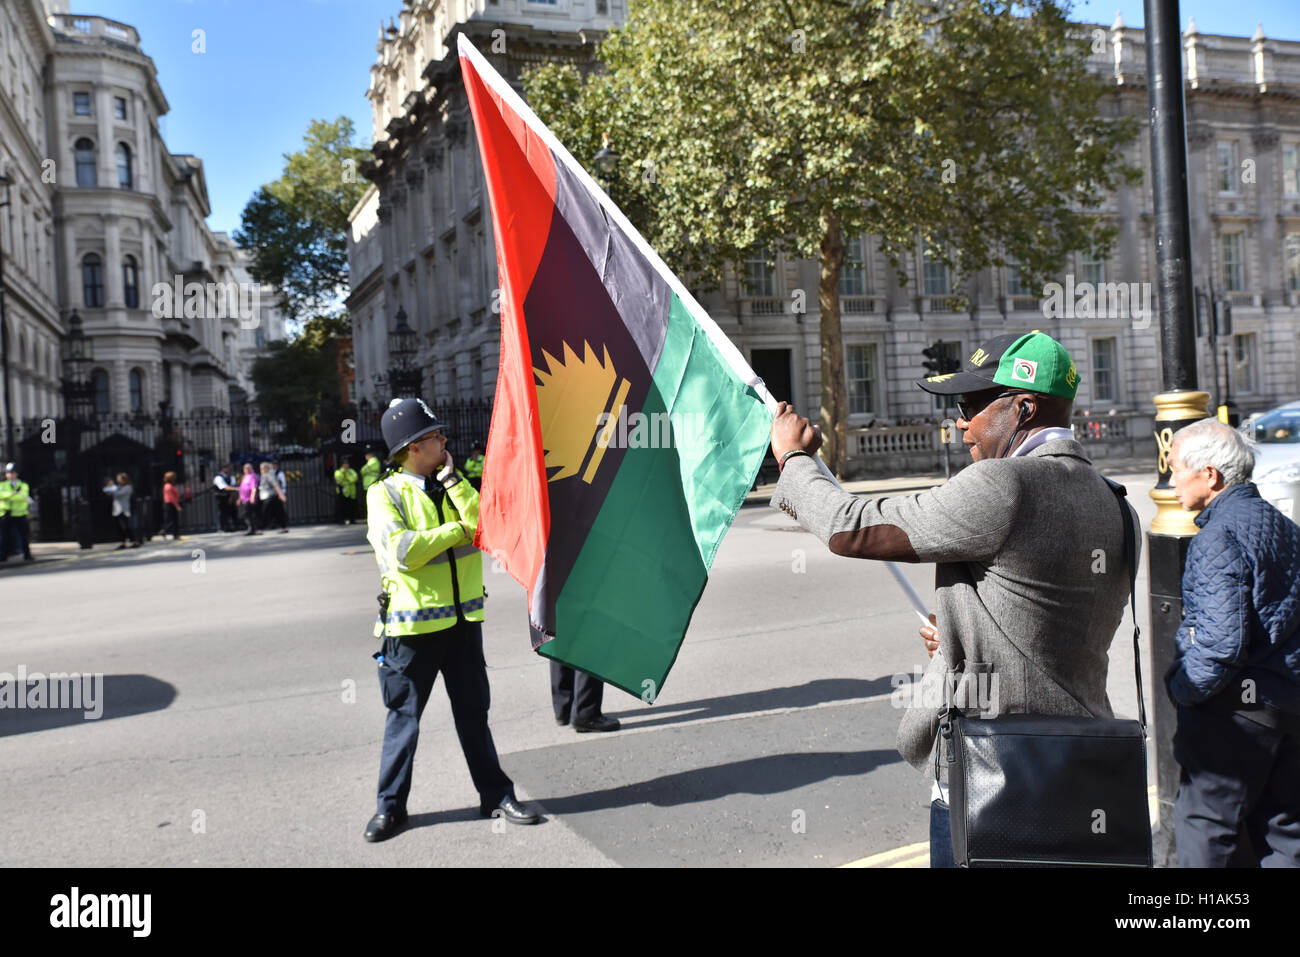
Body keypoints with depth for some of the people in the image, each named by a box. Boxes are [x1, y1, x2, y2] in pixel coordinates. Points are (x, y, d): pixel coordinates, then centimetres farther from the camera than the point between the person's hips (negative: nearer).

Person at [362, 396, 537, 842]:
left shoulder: (454, 485, 10)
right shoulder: (385, 493, -6)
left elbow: (483, 524, -7)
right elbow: (402, 551, -20)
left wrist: (451, 478, -10)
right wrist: (457, 529, -11)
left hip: (463, 620, 5)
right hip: (413, 624, -4)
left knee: (474, 713, 12)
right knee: (404, 717, 6)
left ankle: (496, 795, 22)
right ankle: (390, 805, 20)